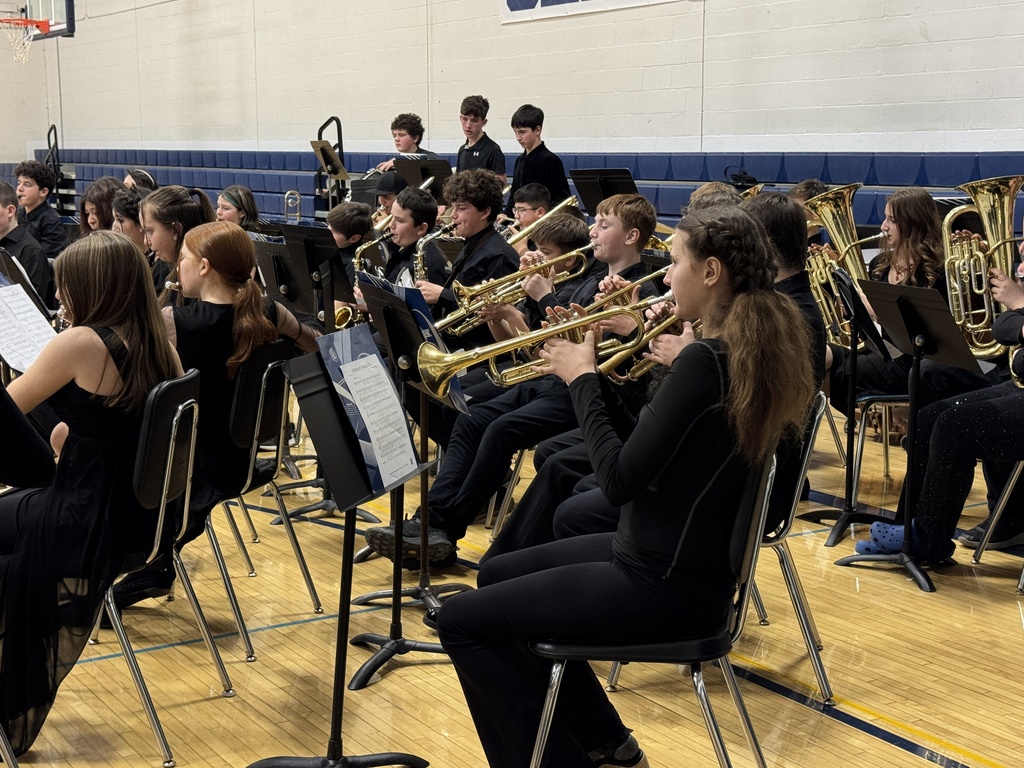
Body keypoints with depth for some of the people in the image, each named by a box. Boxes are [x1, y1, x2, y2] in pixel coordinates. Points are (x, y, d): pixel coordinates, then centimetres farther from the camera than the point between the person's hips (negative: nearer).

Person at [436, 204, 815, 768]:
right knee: (498, 575, 24)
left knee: (461, 621, -4)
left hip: (666, 585, -10)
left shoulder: (706, 359, -25)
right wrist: (606, 370, 1)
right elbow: (651, 443, 10)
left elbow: (619, 479, -24)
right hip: (679, 557, 10)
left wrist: (581, 379, -12)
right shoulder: (752, 347, 4)